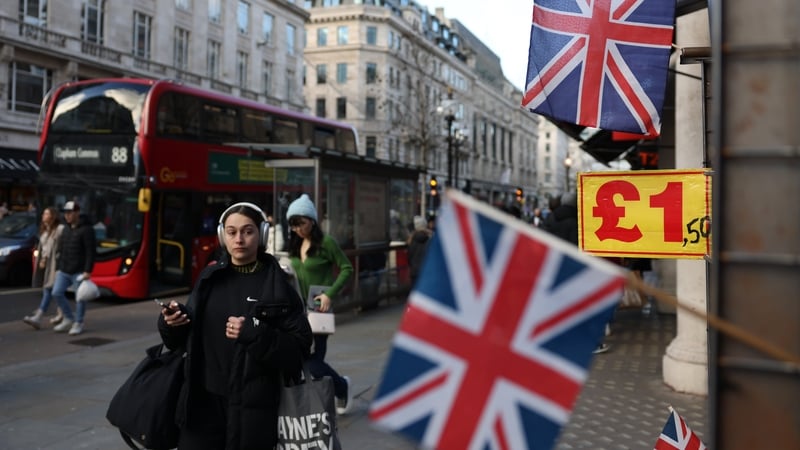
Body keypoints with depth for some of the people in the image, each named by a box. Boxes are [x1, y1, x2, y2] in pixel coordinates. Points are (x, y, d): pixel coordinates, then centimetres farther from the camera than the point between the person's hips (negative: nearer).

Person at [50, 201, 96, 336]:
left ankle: (78, 324, 12)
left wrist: (88, 271, -19)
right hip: (64, 271, 7)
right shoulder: (66, 229, 14)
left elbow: (90, 252, -14)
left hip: (79, 272, -7)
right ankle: (68, 319, 16)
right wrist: (58, 268, 15)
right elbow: (61, 250, 18)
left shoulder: (86, 229, -10)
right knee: (57, 293, 1)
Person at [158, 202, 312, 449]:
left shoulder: (277, 286, -4)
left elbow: (300, 348, -9)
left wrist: (255, 335, -22)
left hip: (252, 404, -3)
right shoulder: (209, 278, 7)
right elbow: (188, 338, 13)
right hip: (204, 399, 3)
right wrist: (172, 323, -8)